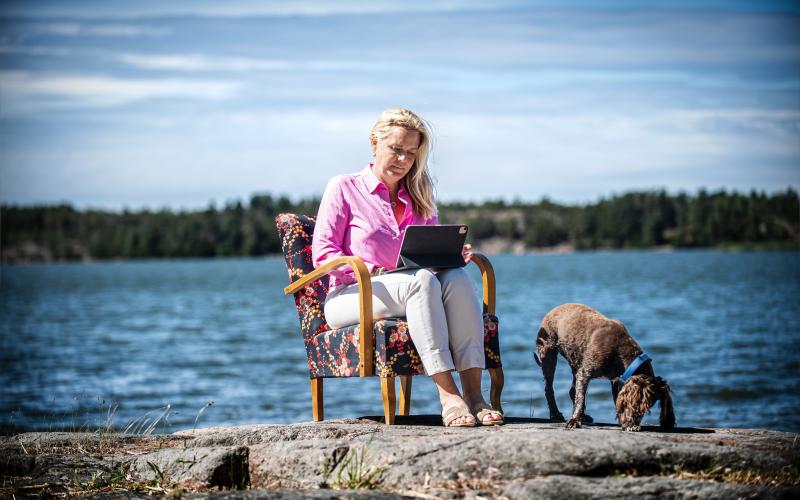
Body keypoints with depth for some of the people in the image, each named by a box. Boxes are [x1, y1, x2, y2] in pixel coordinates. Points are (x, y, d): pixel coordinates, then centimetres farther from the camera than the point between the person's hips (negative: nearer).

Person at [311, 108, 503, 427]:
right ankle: (448, 396, -46)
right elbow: (322, 253, -3)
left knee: (457, 278, -30)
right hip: (351, 296, -5)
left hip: (413, 291, 5)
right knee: (422, 281, -36)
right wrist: (371, 272, -18)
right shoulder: (344, 188, 5)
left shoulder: (418, 198, 22)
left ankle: (473, 391, -40)